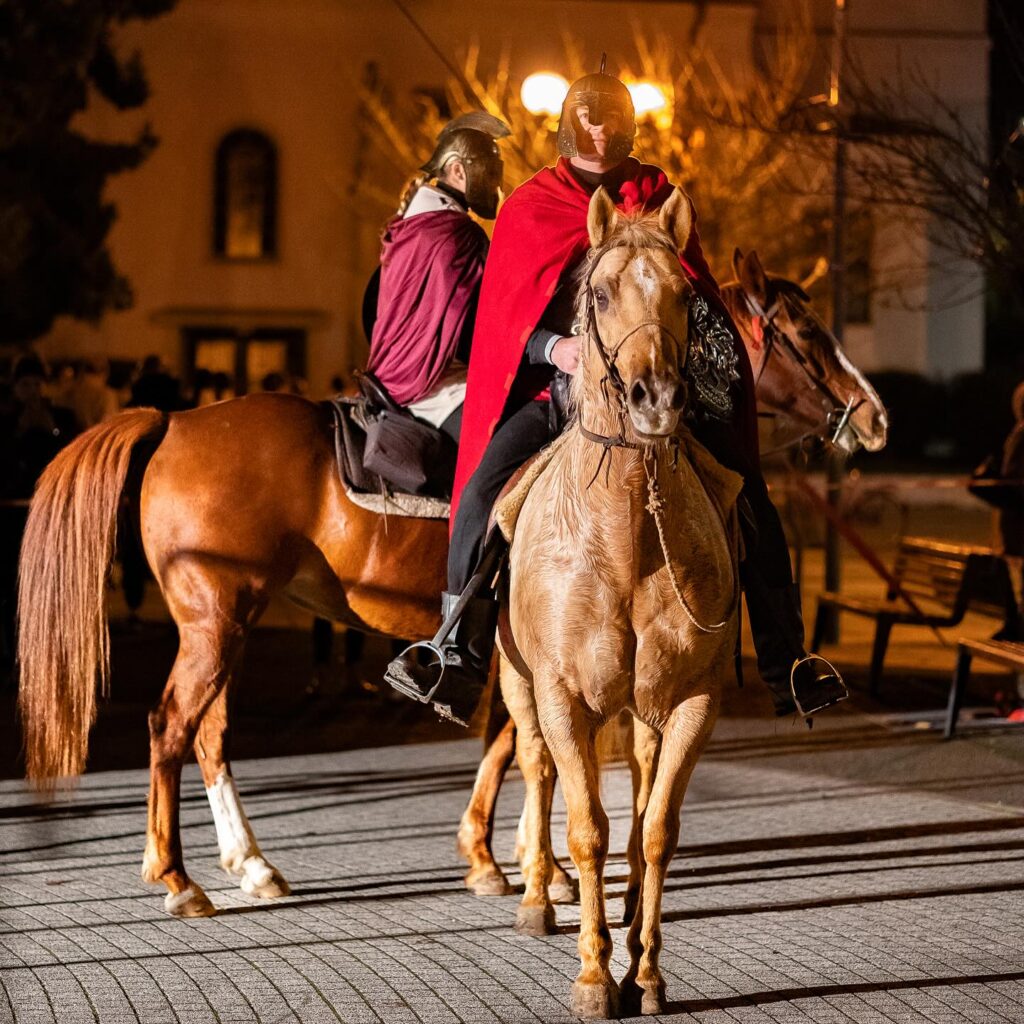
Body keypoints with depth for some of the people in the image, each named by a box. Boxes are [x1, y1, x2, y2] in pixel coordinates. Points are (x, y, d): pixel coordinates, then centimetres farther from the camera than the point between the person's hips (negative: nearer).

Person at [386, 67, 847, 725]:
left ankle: (785, 664, -6)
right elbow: (510, 312, 0)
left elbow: (701, 296, 16)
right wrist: (555, 346, -22)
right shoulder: (529, 208, 10)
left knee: (750, 499, -13)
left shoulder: (664, 203, 15)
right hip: (558, 385, -1)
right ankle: (461, 663, -17)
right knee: (484, 493, -23)